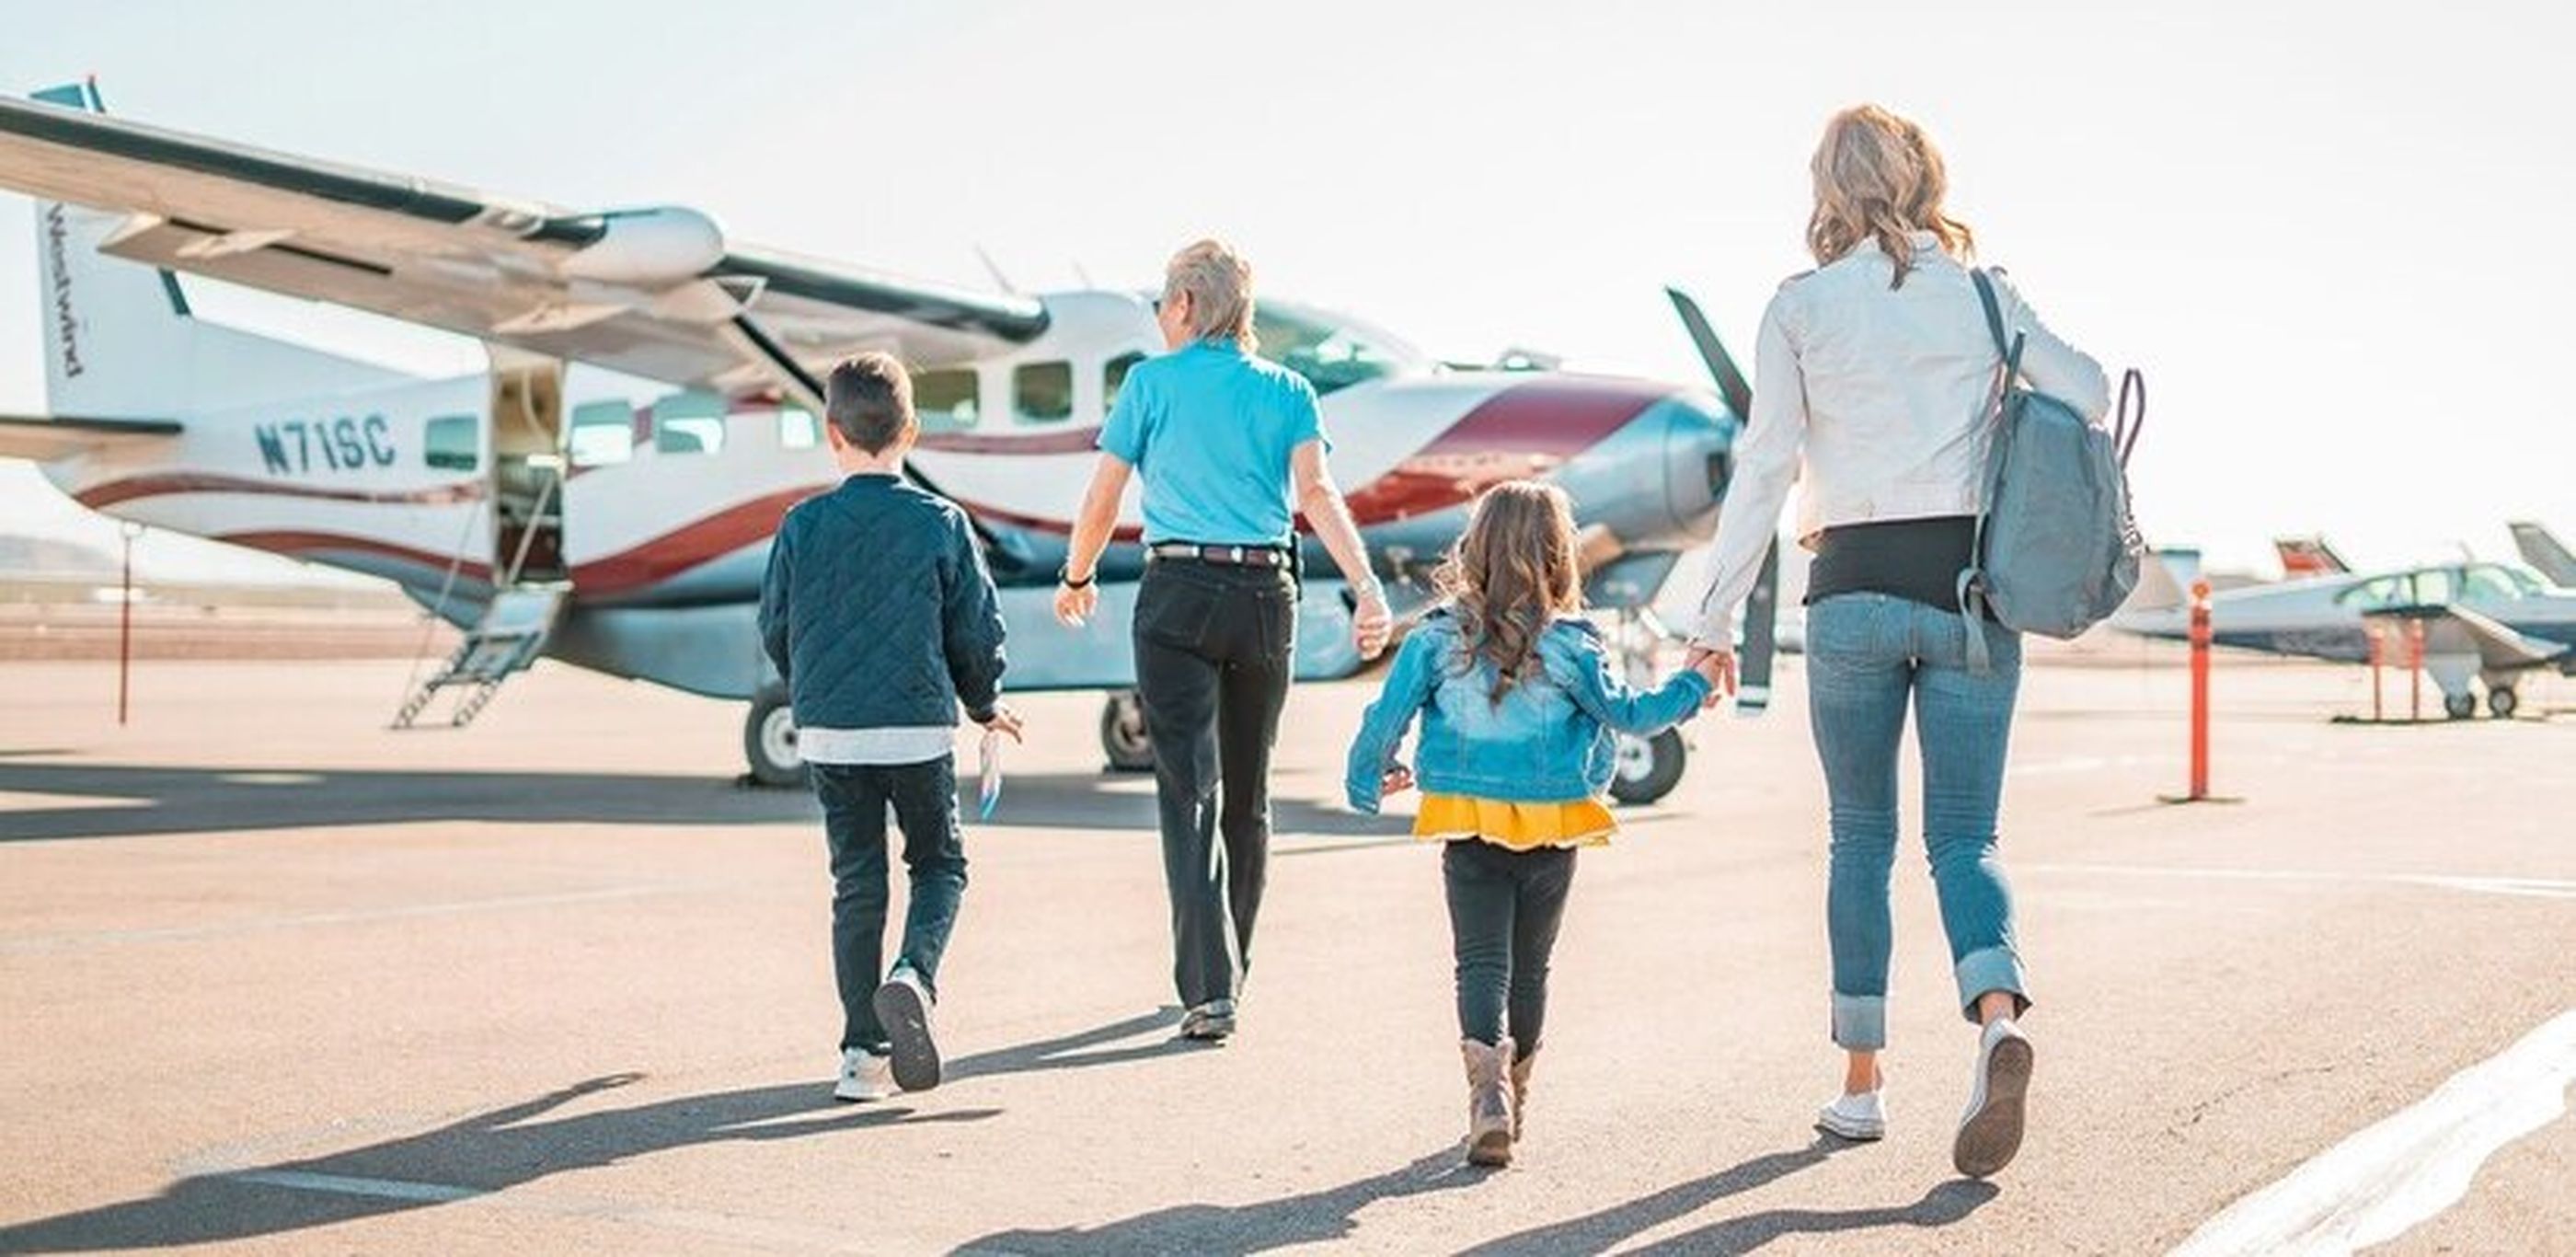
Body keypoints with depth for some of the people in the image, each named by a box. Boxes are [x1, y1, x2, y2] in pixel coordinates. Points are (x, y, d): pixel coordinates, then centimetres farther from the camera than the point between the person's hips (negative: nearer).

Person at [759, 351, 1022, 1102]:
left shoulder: (802, 527, -1)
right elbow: (978, 628, 1)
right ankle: (913, 977, -14)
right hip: (918, 730, -2)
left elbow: (775, 628, 7)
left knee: (856, 883, 9)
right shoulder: (941, 524, -4)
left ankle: (862, 1050, 6)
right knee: (940, 865, 15)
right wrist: (985, 704, 19)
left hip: (829, 733, 2)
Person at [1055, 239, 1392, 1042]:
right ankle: (1226, 976, 25)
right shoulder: (1287, 391, 8)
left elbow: (1102, 500, 5)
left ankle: (1209, 989, -17)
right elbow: (1316, 493, -6)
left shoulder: (1152, 383, 3)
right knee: (1248, 795, 15)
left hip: (1178, 592, -3)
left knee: (1190, 793, -6)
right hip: (1266, 593, 3)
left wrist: (1078, 577, 21)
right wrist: (1367, 587, -15)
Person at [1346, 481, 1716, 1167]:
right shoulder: (1571, 646, -9)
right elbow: (1627, 715, 1)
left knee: (1481, 962, 1)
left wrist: (1369, 776, 17)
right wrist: (1691, 687, 18)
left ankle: (1487, 1080, -22)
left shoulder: (1439, 637, -5)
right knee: (1529, 966, 15)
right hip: (1552, 833, 0)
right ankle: (1513, 1092, 25)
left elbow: (1388, 714, -1)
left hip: (1469, 832, 0)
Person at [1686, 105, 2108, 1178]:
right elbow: (2086, 394, -3)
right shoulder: (1981, 293, 6)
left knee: (1861, 837, 12)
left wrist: (1715, 621, 2)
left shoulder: (1801, 306, 1)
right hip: (1970, 586, 1)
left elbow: (1763, 469, -2)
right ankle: (1996, 1019, -23)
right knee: (1963, 836, 5)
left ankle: (1862, 1082, 13)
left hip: (1856, 588, -1)